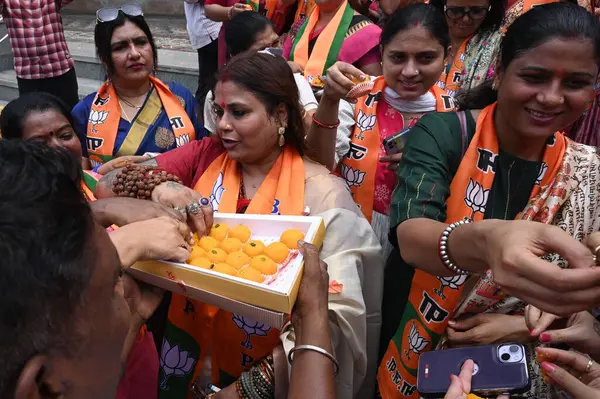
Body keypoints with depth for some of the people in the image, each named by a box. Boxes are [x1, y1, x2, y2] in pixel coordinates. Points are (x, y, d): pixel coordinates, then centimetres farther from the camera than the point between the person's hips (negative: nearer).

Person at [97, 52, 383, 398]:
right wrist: (159, 189, -32)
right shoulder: (205, 157, -7)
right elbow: (108, 185, -10)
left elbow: (339, 312, -22)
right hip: (188, 342, 3)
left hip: (265, 370, -2)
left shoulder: (323, 193, -18)